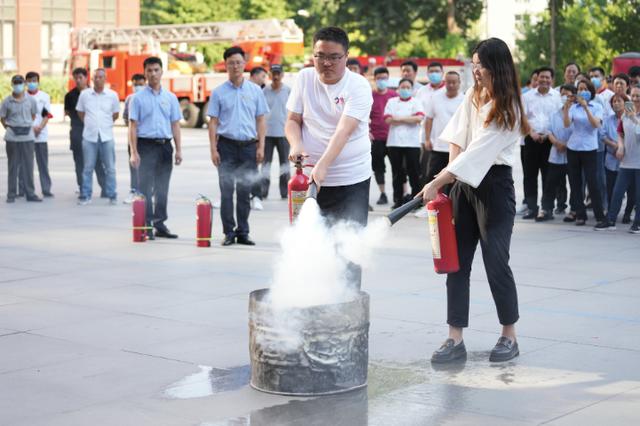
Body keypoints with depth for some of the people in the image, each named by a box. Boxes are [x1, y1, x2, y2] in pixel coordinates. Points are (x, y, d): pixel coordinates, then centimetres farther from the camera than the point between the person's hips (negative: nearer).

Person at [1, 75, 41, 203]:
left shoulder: (31, 100, 2)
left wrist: (27, 126, 9)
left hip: (27, 136, 1)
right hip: (12, 138, -1)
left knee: (28, 166, 4)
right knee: (13, 166, 4)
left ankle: (30, 193, 12)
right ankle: (11, 194, 10)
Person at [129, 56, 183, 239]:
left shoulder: (170, 98, 11)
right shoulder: (138, 98, 1)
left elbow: (175, 125, 12)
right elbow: (133, 126, -2)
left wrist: (178, 150, 5)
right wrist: (134, 152, -10)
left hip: (165, 145, 4)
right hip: (146, 145, -4)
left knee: (162, 188, 9)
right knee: (145, 188, -5)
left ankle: (160, 224, 16)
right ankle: (146, 226, -2)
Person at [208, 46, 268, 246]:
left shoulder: (255, 90, 7)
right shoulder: (218, 92, 4)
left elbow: (261, 120, 8)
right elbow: (213, 122, 4)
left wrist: (261, 147, 0)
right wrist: (213, 149, -4)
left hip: (249, 146, 1)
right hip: (227, 145, -1)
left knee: (245, 192, 6)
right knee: (227, 191, 0)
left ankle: (243, 232, 12)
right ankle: (229, 232, 6)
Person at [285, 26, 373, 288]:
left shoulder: (359, 86, -10)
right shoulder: (304, 79, 5)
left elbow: (344, 131, -21)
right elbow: (293, 121, 9)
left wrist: (322, 166, -34)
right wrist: (296, 145, -14)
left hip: (352, 180, -3)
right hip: (310, 178, 3)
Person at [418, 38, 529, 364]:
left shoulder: (507, 108, -13)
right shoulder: (472, 96, 10)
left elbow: (476, 153, -20)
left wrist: (437, 183, -23)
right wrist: (449, 174, -3)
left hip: (494, 185, -7)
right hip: (463, 183, 7)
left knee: (495, 260, -3)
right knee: (456, 260, 2)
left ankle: (509, 336, 13)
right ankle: (455, 339, 5)